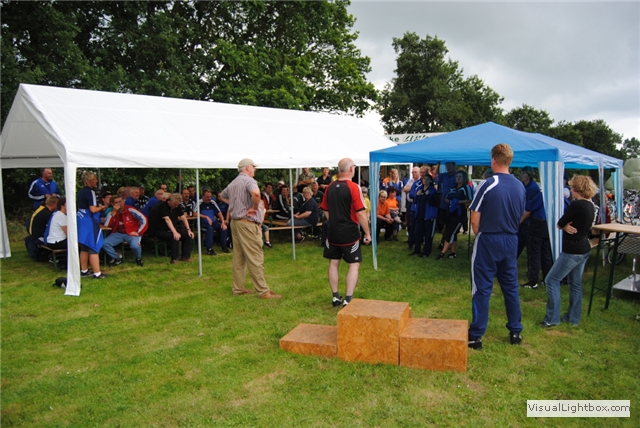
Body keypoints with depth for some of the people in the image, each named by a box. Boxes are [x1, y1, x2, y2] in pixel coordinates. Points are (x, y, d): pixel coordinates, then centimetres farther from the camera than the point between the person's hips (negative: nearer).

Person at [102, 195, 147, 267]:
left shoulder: (130, 210, -11)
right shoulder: (112, 212, 4)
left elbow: (144, 220, -15)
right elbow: (106, 225, -11)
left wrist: (138, 232, -16)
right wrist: (113, 212, -15)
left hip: (132, 233, -5)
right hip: (118, 233, 5)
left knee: (135, 245, -35)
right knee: (104, 243, -17)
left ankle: (138, 259, 1)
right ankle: (117, 258, 8)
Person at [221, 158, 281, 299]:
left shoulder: (233, 183, 16)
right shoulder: (248, 180, -12)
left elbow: (223, 195, 34)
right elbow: (256, 193, -33)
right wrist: (254, 207, -17)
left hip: (235, 221, 9)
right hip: (247, 223, -9)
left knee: (239, 257, 13)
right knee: (255, 258, -7)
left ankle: (238, 288, 19)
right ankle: (263, 291, -4)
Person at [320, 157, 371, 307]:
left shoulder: (330, 187, 4)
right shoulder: (353, 187, -14)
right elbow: (361, 213, -16)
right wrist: (367, 233, -8)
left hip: (333, 233, 6)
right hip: (350, 233, -6)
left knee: (334, 263, 14)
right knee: (354, 265, 2)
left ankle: (335, 297, 20)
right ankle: (348, 300, -2)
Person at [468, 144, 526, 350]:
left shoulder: (488, 184, -15)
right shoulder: (520, 186, 3)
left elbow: (475, 219, -12)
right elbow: (520, 216, 12)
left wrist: (479, 234, 5)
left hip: (488, 240, -5)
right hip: (511, 241, 6)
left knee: (482, 288, 0)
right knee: (511, 286, 16)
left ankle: (476, 336, 5)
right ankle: (515, 332, 25)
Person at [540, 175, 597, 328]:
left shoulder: (576, 205, -21)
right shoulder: (591, 206, 8)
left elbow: (560, 223, -14)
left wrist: (565, 225, 4)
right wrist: (567, 226, -9)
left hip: (572, 251, -10)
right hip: (584, 249, 10)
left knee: (551, 280, -2)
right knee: (575, 284, 16)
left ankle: (552, 318, 0)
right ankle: (573, 318, 24)